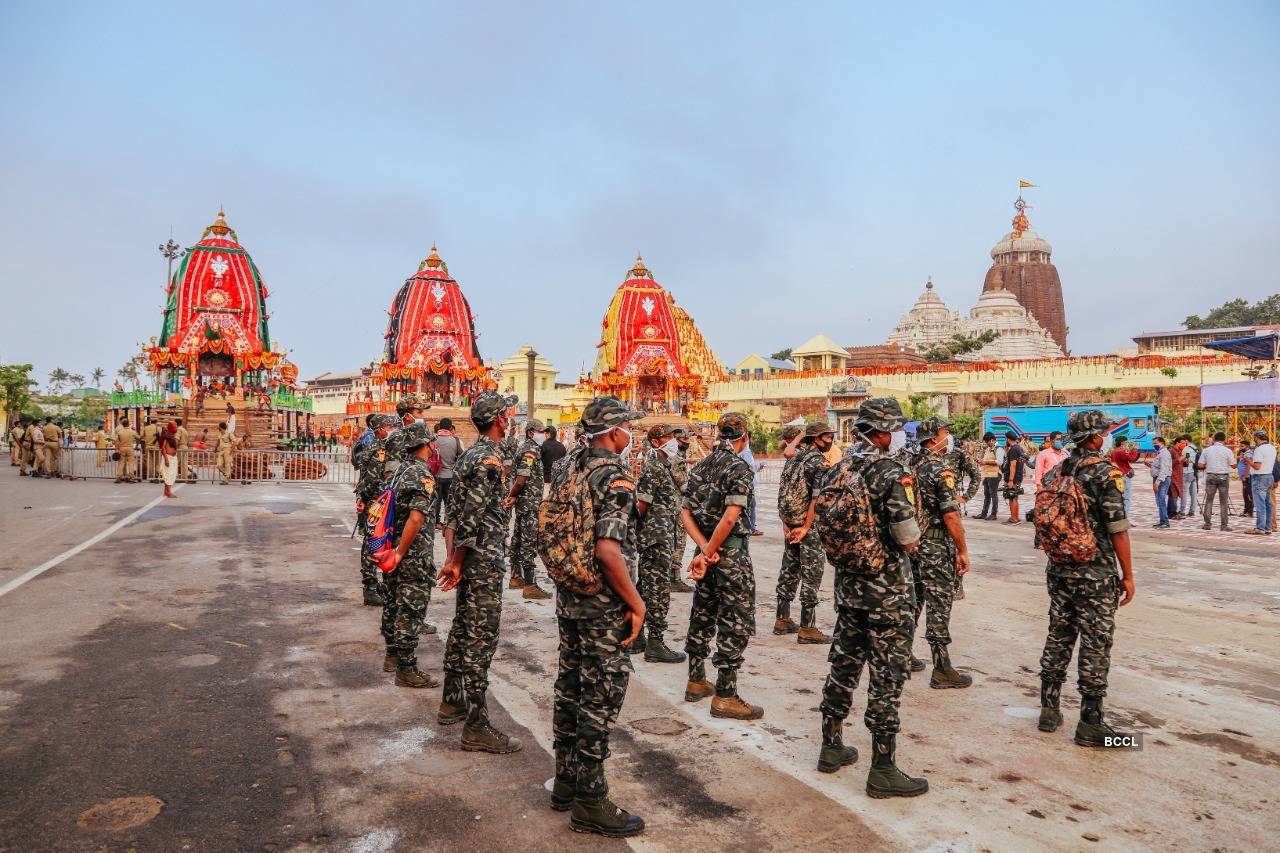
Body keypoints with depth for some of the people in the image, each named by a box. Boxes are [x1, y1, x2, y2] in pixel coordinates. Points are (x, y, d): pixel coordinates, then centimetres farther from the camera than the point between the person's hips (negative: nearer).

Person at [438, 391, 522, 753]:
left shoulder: (468, 455, 11)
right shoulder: (490, 459, -19)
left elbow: (453, 512, 12)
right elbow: (471, 518, -22)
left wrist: (452, 559, 10)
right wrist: (457, 563, -12)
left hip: (468, 560, 10)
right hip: (485, 561, -10)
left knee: (462, 630, 19)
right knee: (480, 640, -5)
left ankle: (452, 702, 32)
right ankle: (477, 727, 2)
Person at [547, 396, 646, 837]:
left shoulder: (564, 465, 4)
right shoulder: (616, 477, -20)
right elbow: (607, 551, -27)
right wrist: (636, 603, -18)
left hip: (567, 595, 8)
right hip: (602, 603, -8)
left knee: (569, 686, 17)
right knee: (600, 698, 2)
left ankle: (566, 783, 31)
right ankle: (590, 802, 13)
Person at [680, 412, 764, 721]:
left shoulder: (700, 466, 9)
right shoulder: (740, 467, -13)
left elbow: (685, 513, 4)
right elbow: (731, 517, -23)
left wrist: (704, 549, -5)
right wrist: (707, 552, -15)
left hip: (707, 548, 8)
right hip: (731, 552, -8)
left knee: (703, 613, 18)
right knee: (737, 622, 0)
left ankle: (696, 682, 30)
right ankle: (725, 697, 4)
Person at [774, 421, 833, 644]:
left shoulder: (795, 457, 12)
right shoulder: (819, 462, -12)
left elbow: (784, 492, 11)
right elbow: (817, 498, -20)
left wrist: (785, 523, 10)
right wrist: (805, 527, -17)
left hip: (790, 523, 8)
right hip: (807, 525, -8)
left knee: (790, 570, 16)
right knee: (811, 574, -3)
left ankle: (782, 620, 24)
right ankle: (807, 628, -1)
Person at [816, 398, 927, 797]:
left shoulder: (840, 469, 5)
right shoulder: (891, 471, -18)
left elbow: (825, 521, 12)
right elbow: (907, 537, -25)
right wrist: (912, 543, -4)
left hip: (847, 584, 7)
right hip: (887, 588, -7)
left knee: (844, 664, 17)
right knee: (886, 677, 2)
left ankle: (831, 747, 29)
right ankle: (883, 770, 10)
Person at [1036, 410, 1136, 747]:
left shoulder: (1058, 471, 6)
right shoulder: (1106, 472, -13)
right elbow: (1118, 529, -14)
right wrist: (1128, 576, -6)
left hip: (1058, 570, 6)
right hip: (1096, 574, -6)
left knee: (1058, 638, 14)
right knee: (1096, 645, 2)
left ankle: (1049, 711, 21)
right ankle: (1090, 724, 8)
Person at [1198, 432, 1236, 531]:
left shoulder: (1207, 450, 0)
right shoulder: (1227, 451, -6)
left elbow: (1200, 465, -2)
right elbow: (1233, 465, -2)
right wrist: (1234, 457, 16)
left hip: (1210, 476, 1)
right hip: (1223, 476, -1)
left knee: (1209, 500, 7)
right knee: (1224, 501, 4)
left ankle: (1207, 524, 6)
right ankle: (1224, 525, 5)